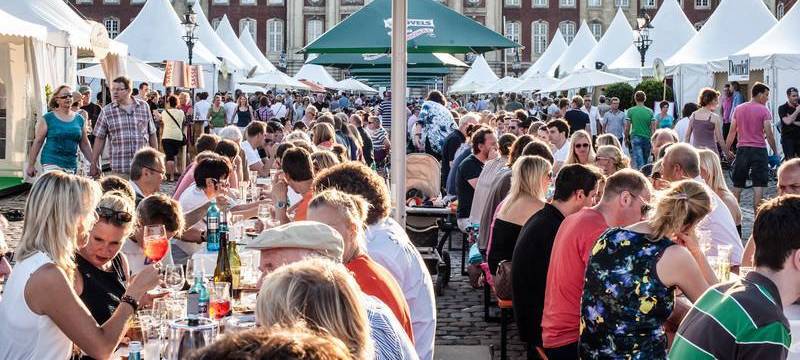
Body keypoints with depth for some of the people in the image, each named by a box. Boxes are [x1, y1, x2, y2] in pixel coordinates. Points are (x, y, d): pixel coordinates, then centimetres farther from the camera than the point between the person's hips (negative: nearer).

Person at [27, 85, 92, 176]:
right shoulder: (47, 119, 0)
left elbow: (85, 144, 15)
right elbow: (37, 142, 0)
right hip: (51, 163, -4)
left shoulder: (80, 119, 11)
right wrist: (31, 165, -3)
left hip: (71, 165, 4)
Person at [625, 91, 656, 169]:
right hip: (647, 139, 2)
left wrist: (626, 139, 10)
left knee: (639, 162, -9)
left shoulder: (630, 111, -2)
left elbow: (627, 128, -3)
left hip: (635, 138, -2)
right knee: (646, 161, 13)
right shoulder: (650, 111, 3)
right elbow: (653, 128, 0)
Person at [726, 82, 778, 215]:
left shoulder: (738, 109, 7)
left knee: (737, 185, 10)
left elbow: (732, 132, 7)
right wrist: (775, 152, 1)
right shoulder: (764, 111, -6)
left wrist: (727, 150, 13)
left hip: (742, 149, 4)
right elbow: (769, 134, -9)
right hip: (759, 149, -4)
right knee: (758, 186, -2)